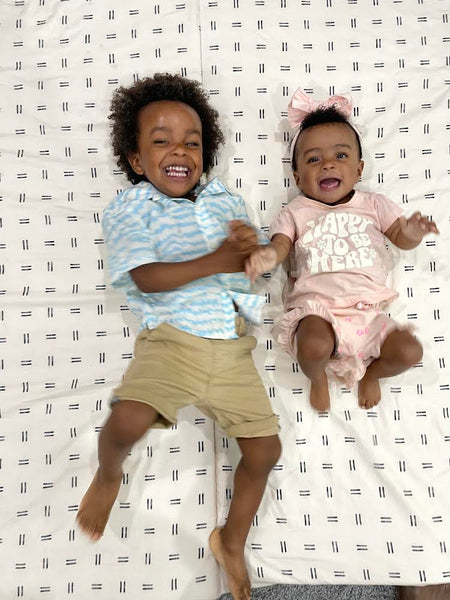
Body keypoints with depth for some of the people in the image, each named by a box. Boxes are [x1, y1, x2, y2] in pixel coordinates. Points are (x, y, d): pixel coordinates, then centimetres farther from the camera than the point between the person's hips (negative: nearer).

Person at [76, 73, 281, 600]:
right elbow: (147, 278, -13)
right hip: (171, 339, -4)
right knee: (128, 420, -27)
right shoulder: (129, 208, 1)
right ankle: (107, 475, 14)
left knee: (265, 449, 5)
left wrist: (250, 246, -9)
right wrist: (217, 261, -20)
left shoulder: (225, 201, 15)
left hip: (232, 347, 4)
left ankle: (232, 542, 34)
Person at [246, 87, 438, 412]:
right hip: (317, 310, -3)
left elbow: (401, 238, 10)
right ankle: (317, 377, 6)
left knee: (409, 351, -15)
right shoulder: (295, 212, 10)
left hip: (367, 312, 3)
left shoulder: (374, 204, 14)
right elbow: (280, 245, -2)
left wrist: (412, 232, -15)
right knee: (314, 346, -33)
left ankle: (371, 372, 20)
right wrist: (267, 256, -27)